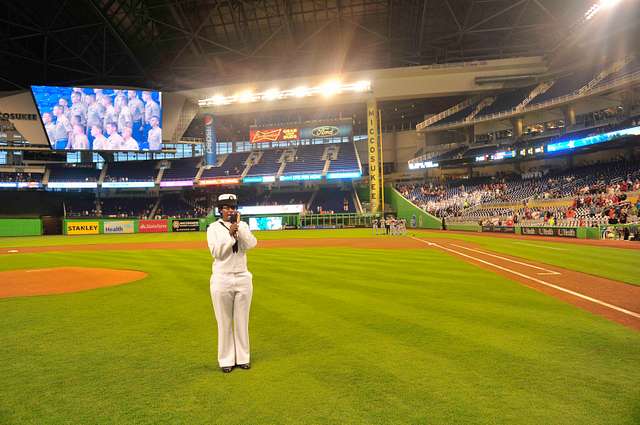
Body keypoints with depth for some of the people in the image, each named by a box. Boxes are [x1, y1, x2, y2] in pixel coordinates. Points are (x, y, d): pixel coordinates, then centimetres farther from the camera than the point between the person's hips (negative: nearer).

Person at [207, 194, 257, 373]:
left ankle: (243, 357, 22)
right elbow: (217, 253, -12)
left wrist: (239, 227, -15)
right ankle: (226, 359, 18)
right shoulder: (214, 228, -1)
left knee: (242, 320, 10)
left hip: (243, 279, 3)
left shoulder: (243, 226, 6)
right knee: (224, 321, 5)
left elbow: (251, 244, -10)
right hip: (222, 279, -2)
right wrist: (230, 234, -20)